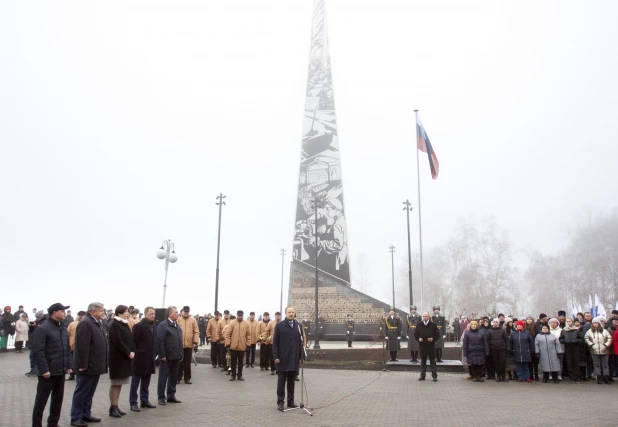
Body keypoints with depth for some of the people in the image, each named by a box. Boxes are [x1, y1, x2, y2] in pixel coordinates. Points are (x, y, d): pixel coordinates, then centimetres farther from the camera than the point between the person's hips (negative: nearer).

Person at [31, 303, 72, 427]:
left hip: (61, 370, 7)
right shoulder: (42, 329, -12)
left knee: (58, 398, 12)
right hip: (48, 371, -7)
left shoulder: (63, 328, 13)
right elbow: (37, 351, -17)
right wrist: (44, 369, -20)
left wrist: (68, 365, 11)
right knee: (41, 399, 2)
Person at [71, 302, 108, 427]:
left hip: (95, 365, 9)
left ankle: (86, 414, 25)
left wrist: (101, 363, 17)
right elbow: (82, 346, -22)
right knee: (81, 393, 1)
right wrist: (83, 364, -22)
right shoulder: (85, 323, -17)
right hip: (87, 366, -9)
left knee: (89, 393, 16)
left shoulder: (97, 323, 13)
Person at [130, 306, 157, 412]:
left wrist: (155, 353, 8)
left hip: (150, 359, 7)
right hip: (140, 358, -7)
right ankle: (133, 403, 8)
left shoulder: (154, 325, 9)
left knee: (146, 380, 15)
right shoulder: (138, 326, -11)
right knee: (135, 381, 3)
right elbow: (133, 341, -12)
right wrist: (134, 354, -13)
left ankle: (144, 400, 24)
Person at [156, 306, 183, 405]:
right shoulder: (163, 325, -11)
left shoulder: (177, 325, 14)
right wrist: (162, 355, -17)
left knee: (173, 377, 13)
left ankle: (171, 396, 23)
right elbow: (160, 341, -16)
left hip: (176, 357, 7)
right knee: (163, 377, 4)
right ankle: (161, 397, 12)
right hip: (166, 357, -7)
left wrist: (181, 355, 11)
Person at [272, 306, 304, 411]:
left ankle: (291, 401, 18)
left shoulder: (298, 325, 7)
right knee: (281, 381, 4)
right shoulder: (279, 325, -2)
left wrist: (301, 357, 6)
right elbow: (275, 343, -3)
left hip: (294, 359, 3)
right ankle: (280, 402, 9)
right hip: (282, 359, -3)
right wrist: (276, 357, -9)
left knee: (291, 381, 10)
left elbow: (300, 342, 8)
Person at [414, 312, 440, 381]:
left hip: (431, 346, -2)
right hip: (422, 346, 2)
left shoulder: (433, 325, 0)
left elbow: (437, 334, 3)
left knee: (432, 361, 2)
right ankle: (422, 375, 14)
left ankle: (434, 375, 6)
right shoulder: (419, 325, 6)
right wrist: (418, 338, -8)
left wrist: (433, 339, -14)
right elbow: (415, 334, 11)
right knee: (423, 361, 8)